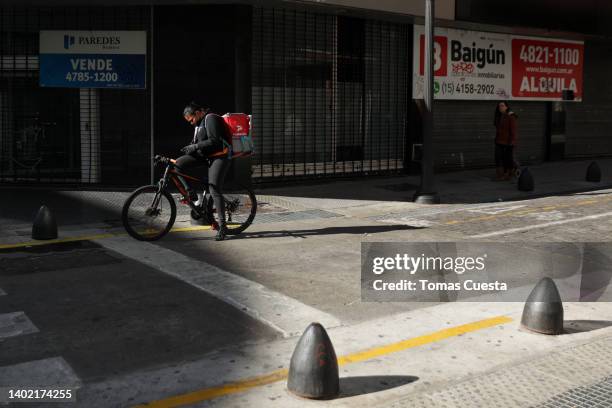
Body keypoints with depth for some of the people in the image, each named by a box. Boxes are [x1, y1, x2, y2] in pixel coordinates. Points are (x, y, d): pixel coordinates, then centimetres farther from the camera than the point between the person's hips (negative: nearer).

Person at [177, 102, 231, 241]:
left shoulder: (211, 119, -15)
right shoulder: (199, 123, 14)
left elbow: (214, 141, -24)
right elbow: (196, 141, 23)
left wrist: (195, 146, -23)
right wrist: (187, 148, 5)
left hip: (218, 156, -9)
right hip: (204, 155, 9)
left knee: (214, 190, -14)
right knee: (177, 164, -6)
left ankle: (222, 226, -9)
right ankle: (191, 195, 0)